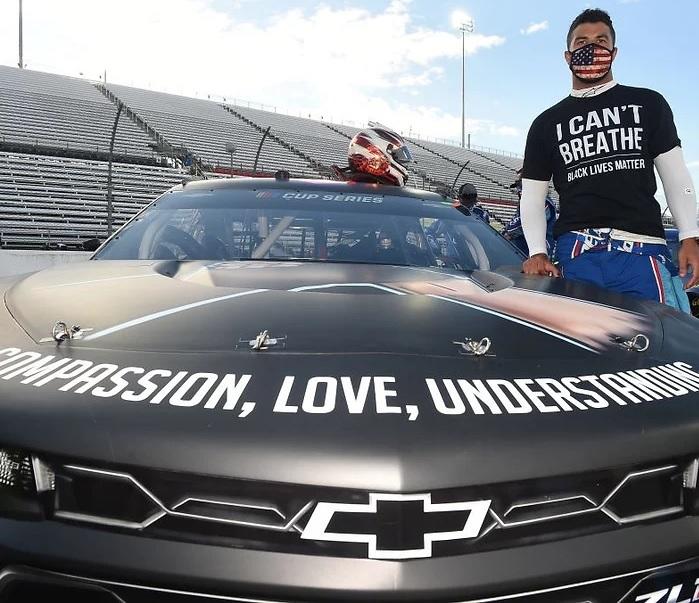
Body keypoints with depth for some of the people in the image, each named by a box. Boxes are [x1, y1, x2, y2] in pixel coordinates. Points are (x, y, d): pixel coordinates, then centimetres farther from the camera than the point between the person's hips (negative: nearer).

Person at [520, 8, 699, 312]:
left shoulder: (648, 104, 17)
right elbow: (532, 198, 14)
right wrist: (538, 252, -1)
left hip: (643, 251, 0)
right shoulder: (546, 124, 18)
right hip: (576, 254, 0)